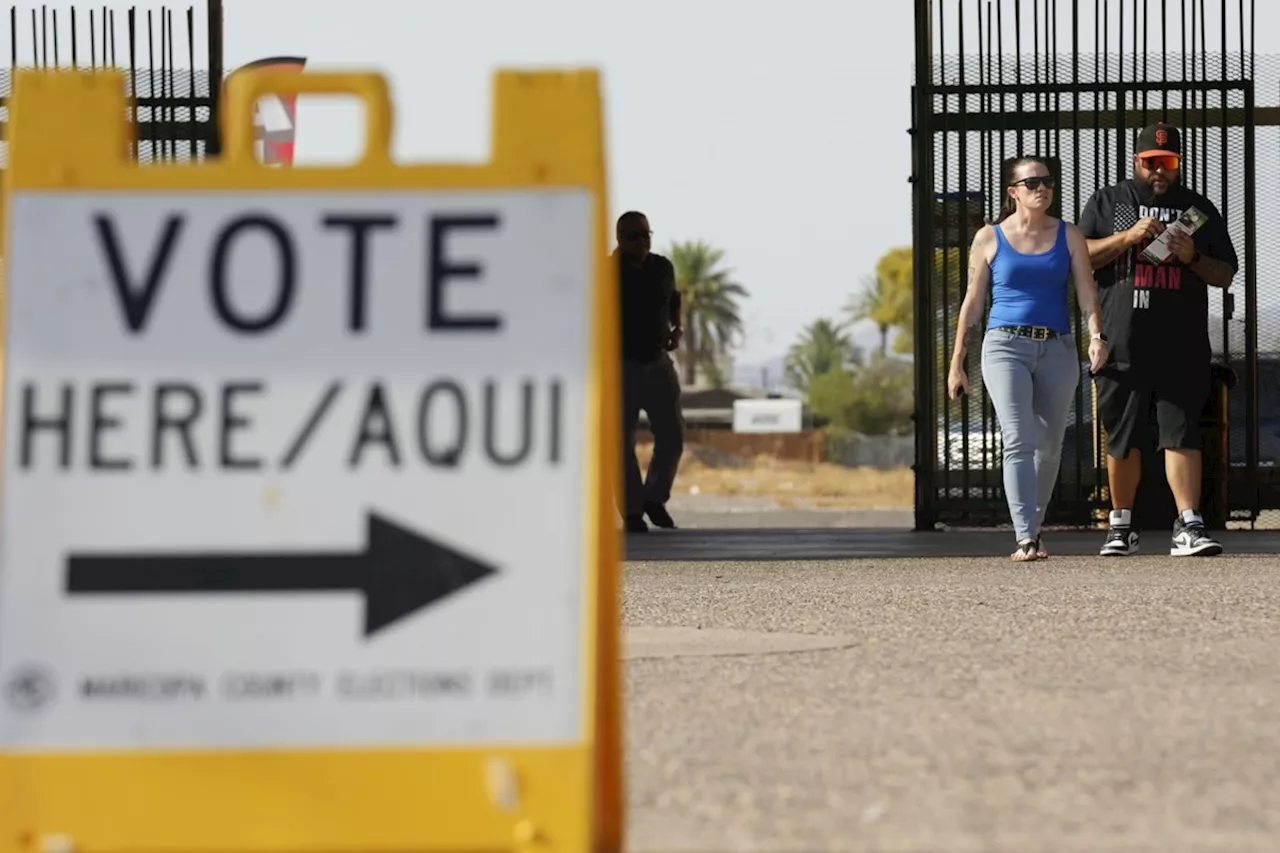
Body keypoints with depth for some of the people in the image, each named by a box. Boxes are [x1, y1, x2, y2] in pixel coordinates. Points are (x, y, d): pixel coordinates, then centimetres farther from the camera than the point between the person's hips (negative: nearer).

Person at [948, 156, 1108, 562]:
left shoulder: (1068, 236, 10)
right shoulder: (989, 238, 6)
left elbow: (1087, 292, 2)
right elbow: (973, 302, 9)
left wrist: (1096, 335, -16)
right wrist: (957, 364, 8)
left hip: (1057, 350, 3)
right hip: (1006, 346, -3)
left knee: (1049, 447, 8)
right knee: (1018, 440, -16)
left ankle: (1034, 527, 26)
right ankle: (1025, 538, -22)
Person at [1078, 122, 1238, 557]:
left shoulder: (1199, 209, 14)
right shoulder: (1107, 202, 11)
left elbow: (1225, 275, 14)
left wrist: (1192, 258, -7)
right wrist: (1129, 236, -11)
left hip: (1181, 348, 0)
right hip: (1121, 346, 0)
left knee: (1182, 435, -9)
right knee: (1123, 440, 7)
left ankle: (1188, 526, -14)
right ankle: (1121, 526, 18)